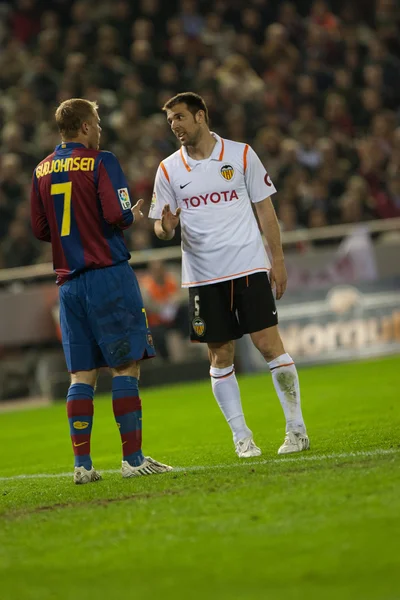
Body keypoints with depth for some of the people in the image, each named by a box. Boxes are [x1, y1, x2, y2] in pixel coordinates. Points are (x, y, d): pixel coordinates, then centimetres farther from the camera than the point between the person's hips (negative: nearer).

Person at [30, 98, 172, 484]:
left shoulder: (42, 171, 12)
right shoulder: (100, 162, -7)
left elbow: (40, 230, 14)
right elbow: (117, 216, -15)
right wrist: (134, 216, 5)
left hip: (68, 282, 6)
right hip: (108, 276, -6)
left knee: (82, 374, 7)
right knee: (126, 366, -3)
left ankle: (82, 463, 3)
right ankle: (132, 458, -5)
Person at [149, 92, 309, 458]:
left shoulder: (241, 155, 2)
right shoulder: (169, 170, 5)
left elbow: (265, 208, 7)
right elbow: (161, 227, 8)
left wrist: (278, 259, 2)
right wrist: (166, 227, -16)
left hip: (249, 266, -2)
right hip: (203, 276, 2)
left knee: (269, 344, -7)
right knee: (221, 356, 2)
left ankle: (296, 428, 3)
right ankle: (241, 437, 11)